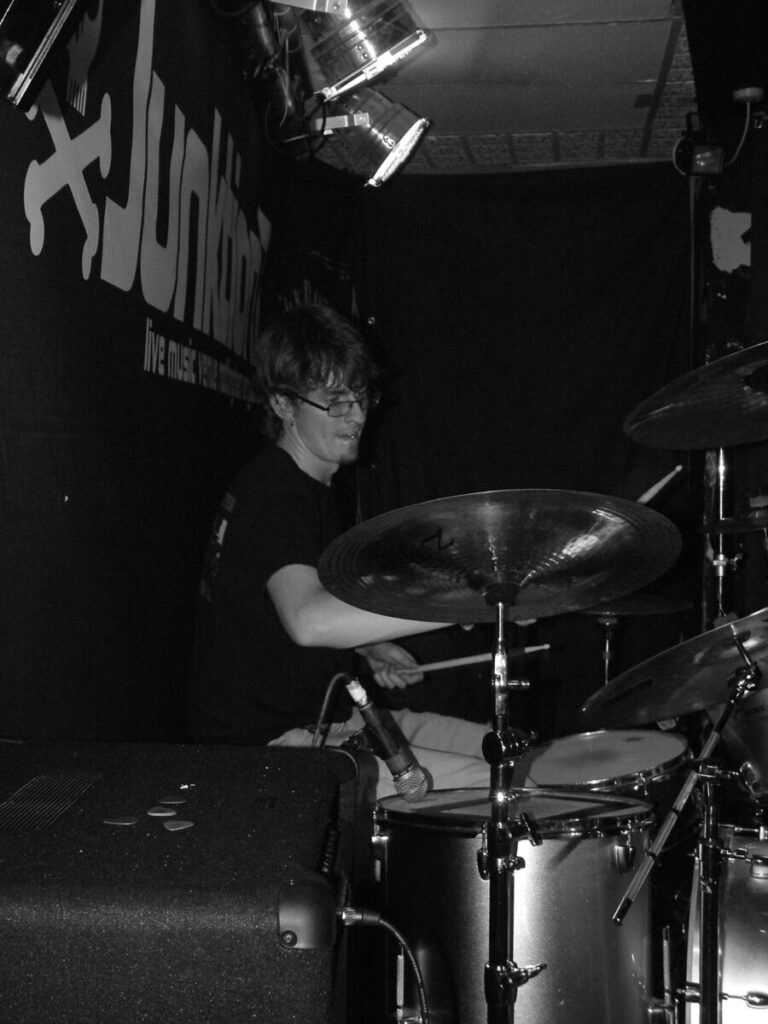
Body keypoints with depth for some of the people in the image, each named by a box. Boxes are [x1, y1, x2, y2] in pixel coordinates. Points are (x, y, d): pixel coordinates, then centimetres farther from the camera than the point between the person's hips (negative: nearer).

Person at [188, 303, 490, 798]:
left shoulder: (309, 486, 11)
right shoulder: (275, 495, -22)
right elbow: (308, 619, -42)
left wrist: (368, 649, 7)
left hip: (329, 715, 10)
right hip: (268, 743, -10)